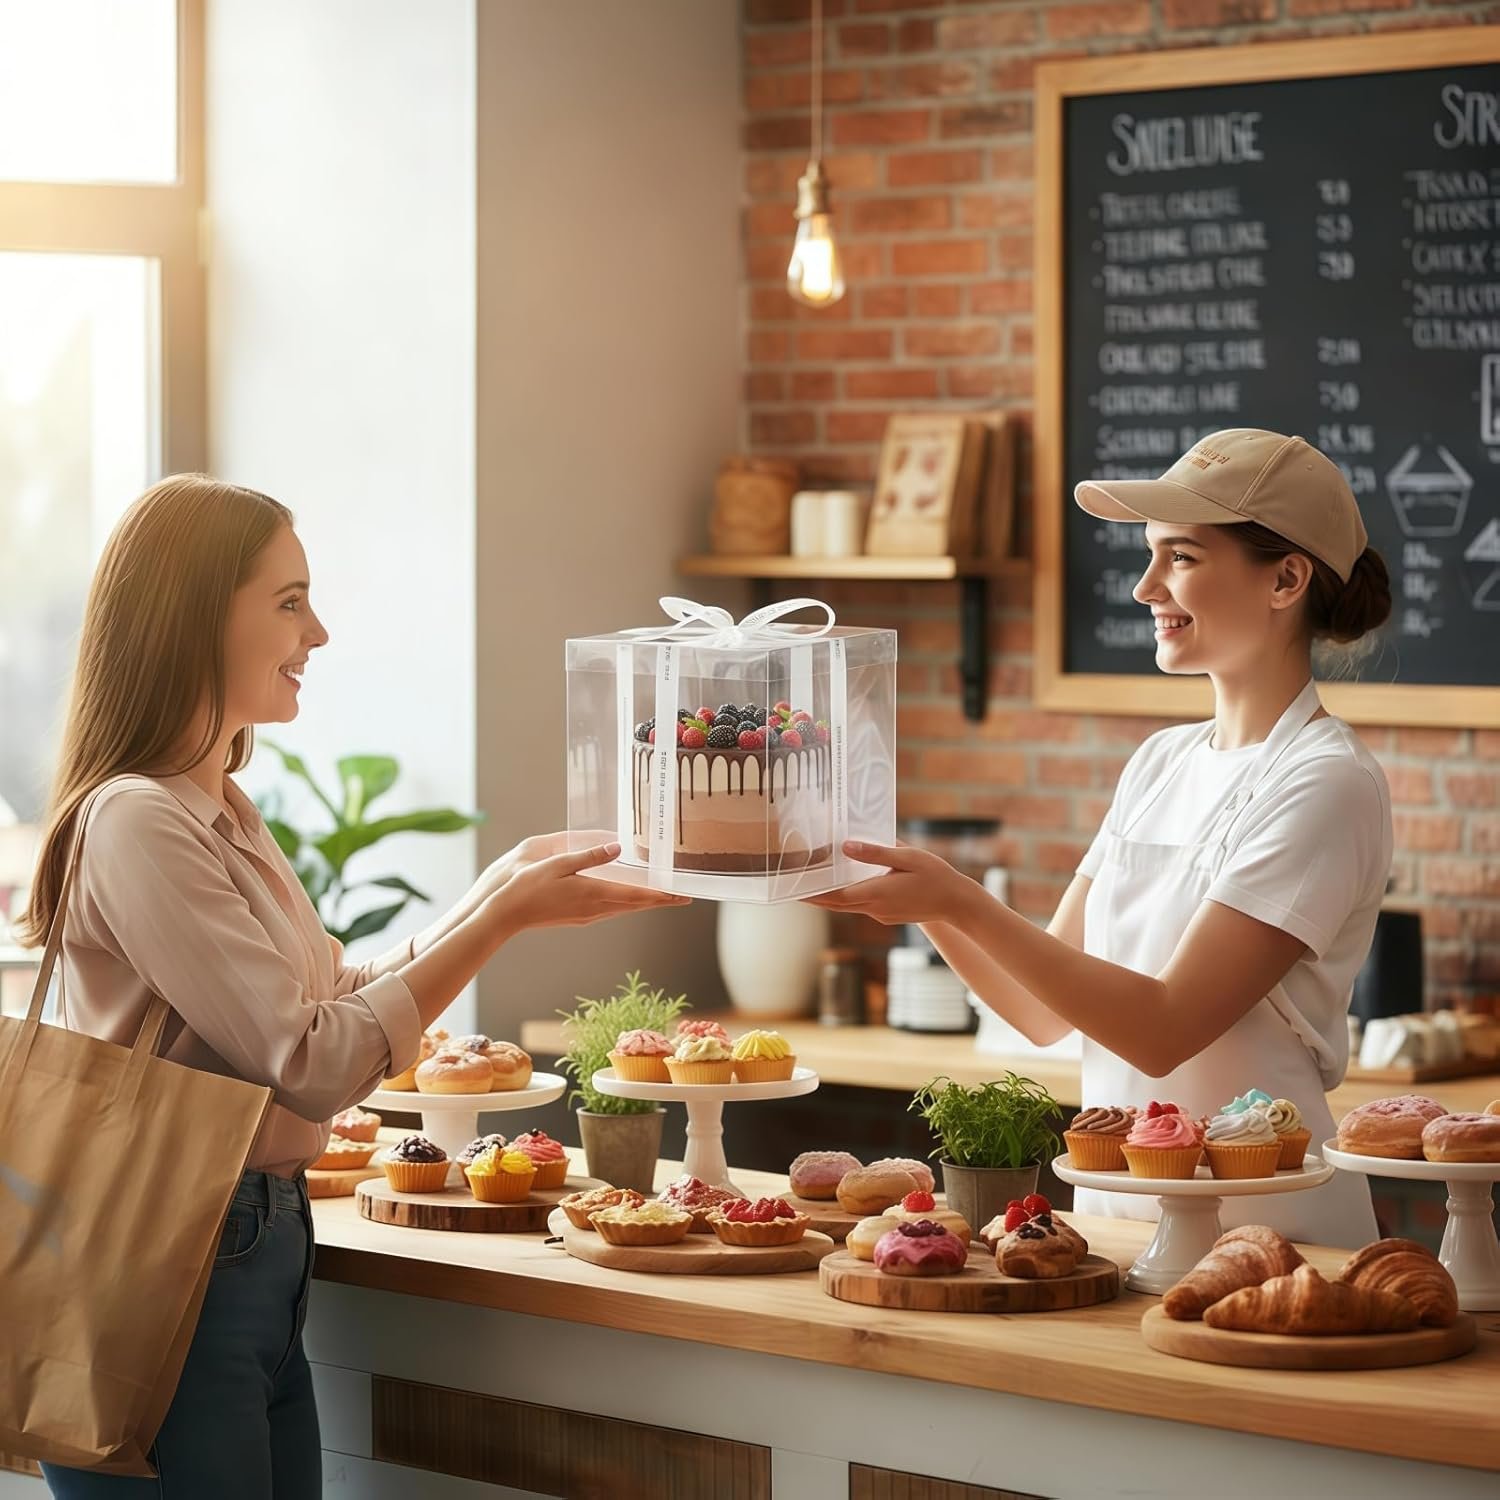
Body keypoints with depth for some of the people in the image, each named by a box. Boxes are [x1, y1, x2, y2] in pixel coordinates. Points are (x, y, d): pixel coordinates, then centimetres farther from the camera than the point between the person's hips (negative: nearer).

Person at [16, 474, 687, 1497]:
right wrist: (507, 917, -15)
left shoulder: (222, 814, 14)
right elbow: (313, 1065, -19)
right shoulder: (137, 823, -17)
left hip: (263, 1253, 10)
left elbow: (348, 996, 19)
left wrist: (504, 882, 11)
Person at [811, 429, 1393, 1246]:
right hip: (1114, 1210, 6)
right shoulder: (1160, 764, 13)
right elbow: (1044, 1010, 11)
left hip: (1262, 1233, -6)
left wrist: (962, 902, -18)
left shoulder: (1326, 786, -10)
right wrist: (922, 896, -2)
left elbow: (1162, 1029, -16)